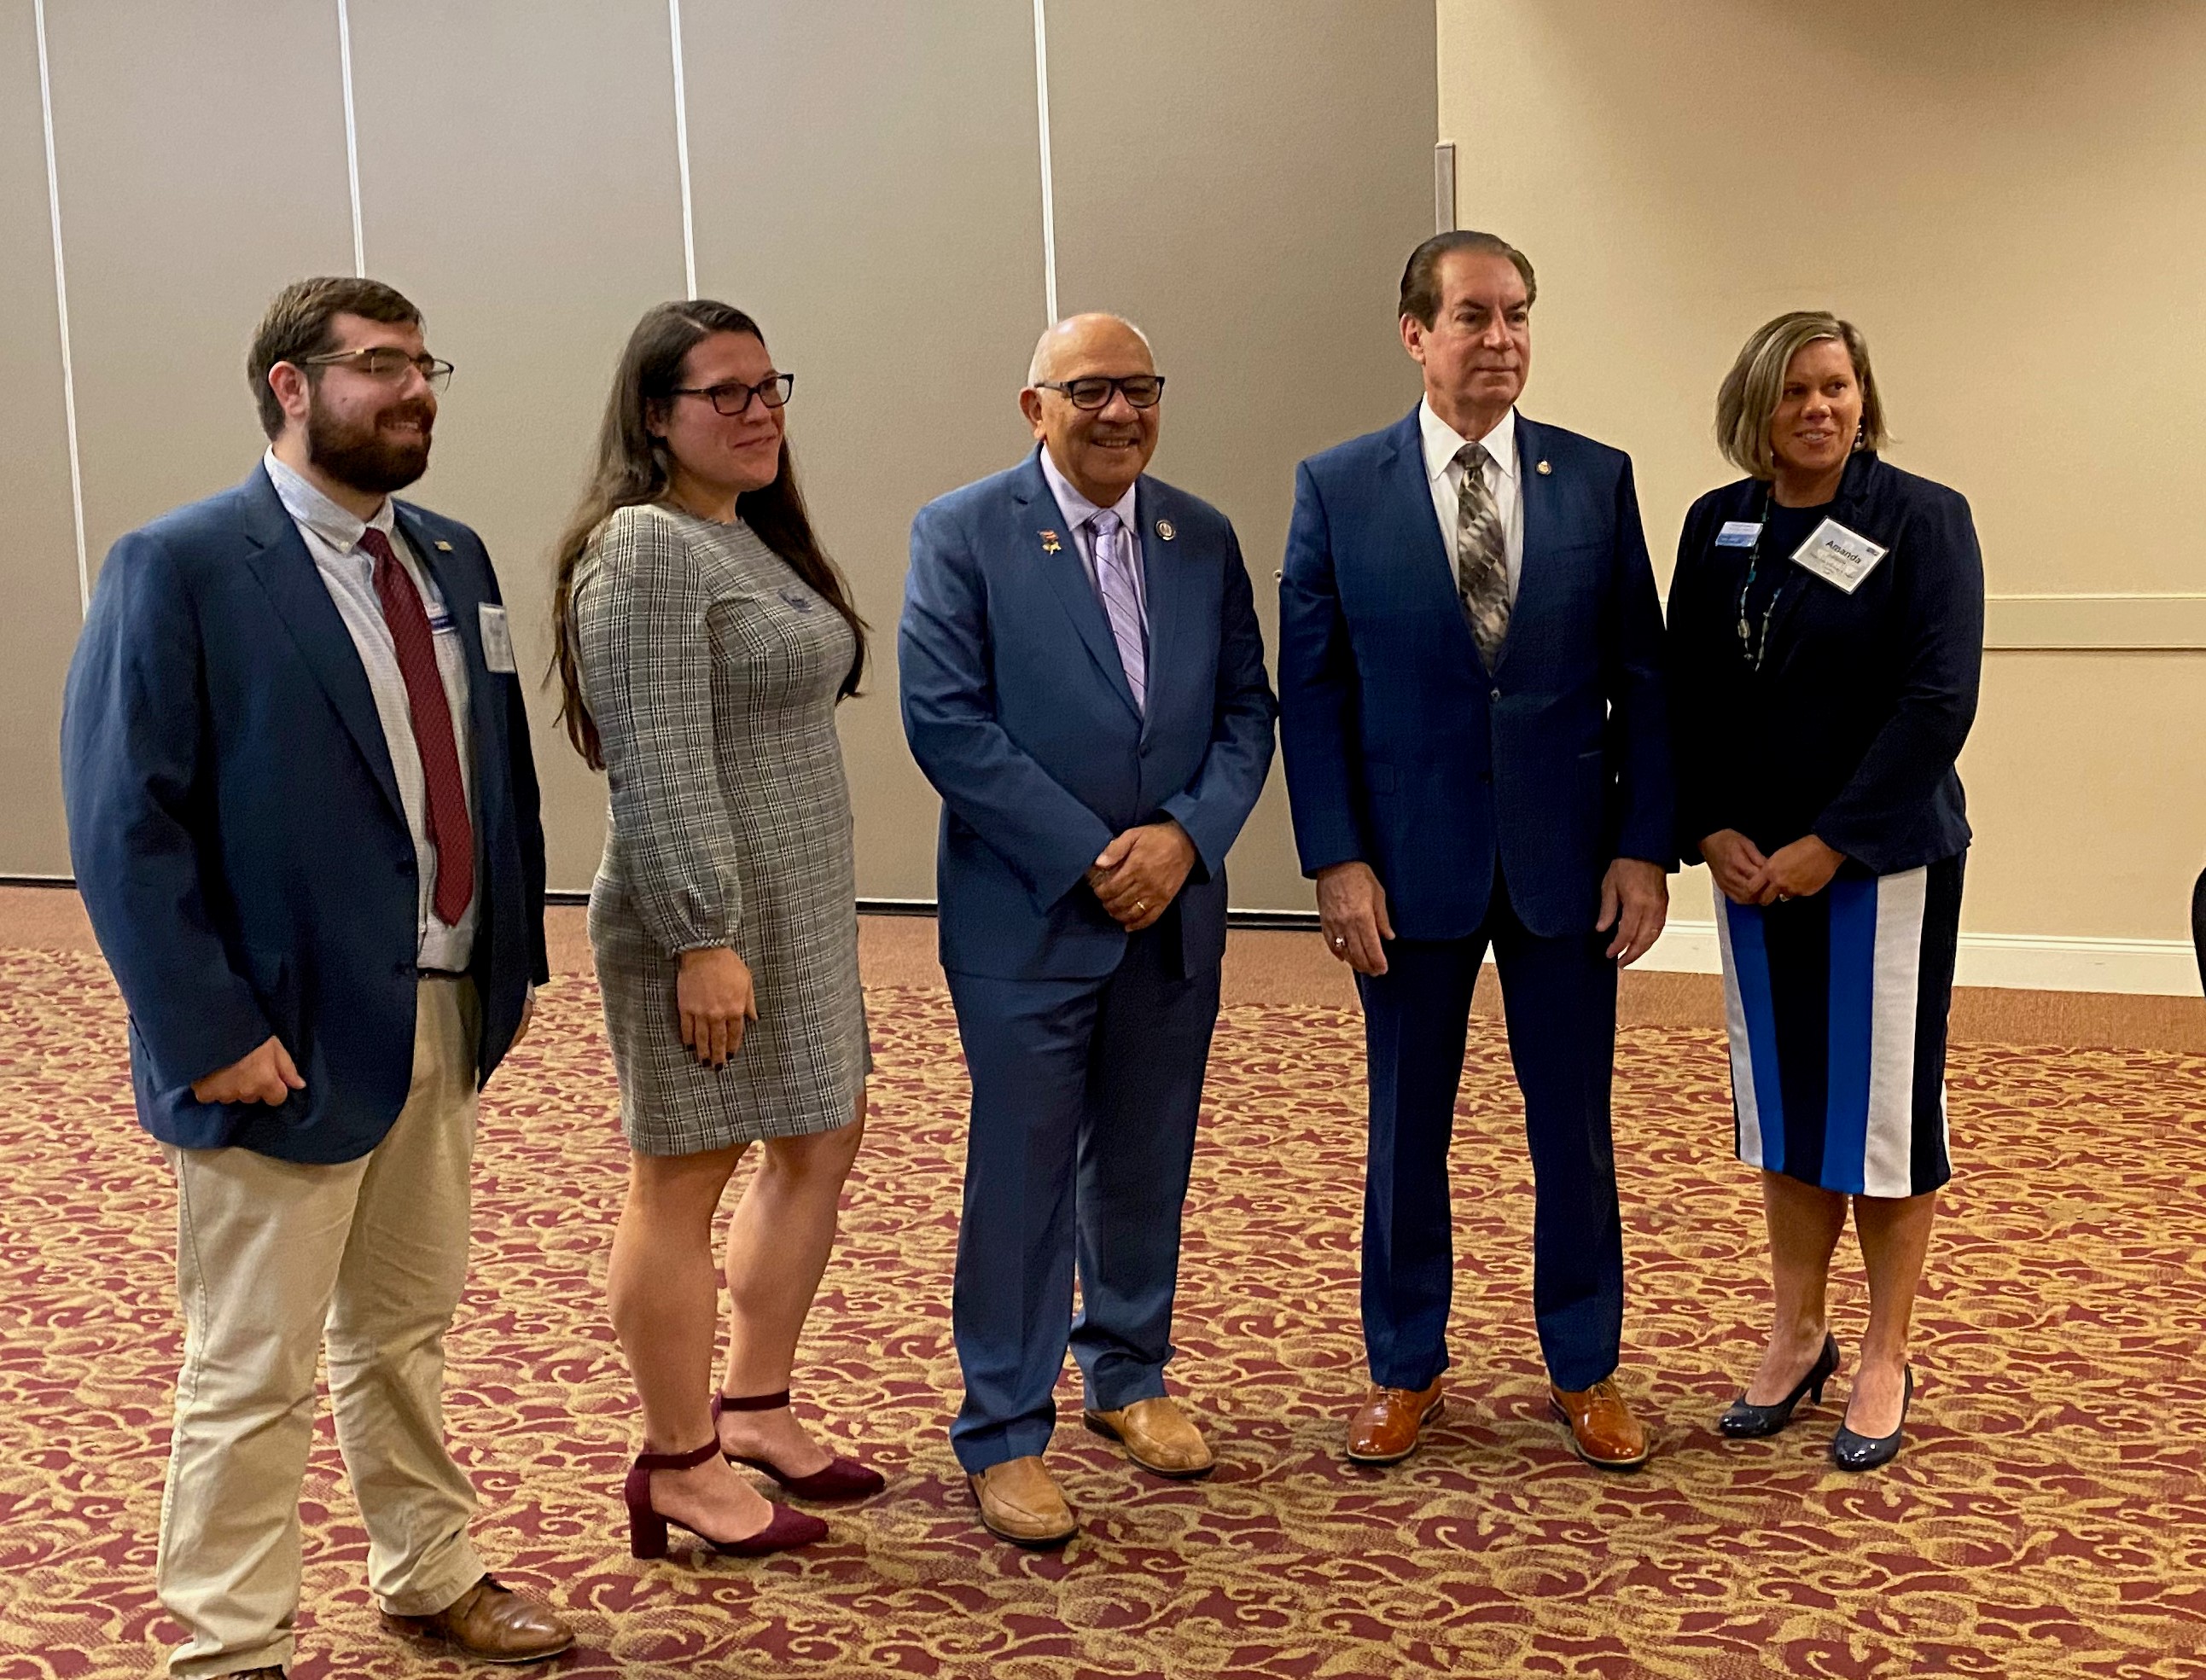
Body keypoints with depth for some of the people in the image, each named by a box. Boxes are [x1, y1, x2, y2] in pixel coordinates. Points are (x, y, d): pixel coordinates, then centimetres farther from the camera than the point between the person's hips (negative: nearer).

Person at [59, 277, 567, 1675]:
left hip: (449, 1022, 7)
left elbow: (502, 769, 14)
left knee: (406, 1329, 22)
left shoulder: (452, 558, 9)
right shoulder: (178, 567, -13)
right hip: (290, 1042, -7)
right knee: (255, 1373, 5)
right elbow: (126, 825, -16)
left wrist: (515, 959, 8)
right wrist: (208, 1033, -19)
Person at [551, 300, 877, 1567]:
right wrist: (704, 938, -24)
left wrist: (811, 913, 19)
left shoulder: (750, 535, 13)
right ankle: (679, 1468, 13)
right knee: (685, 1178, 1)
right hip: (708, 919, -10)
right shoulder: (644, 550, -16)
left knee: (825, 1141, 16)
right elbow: (656, 765, -22)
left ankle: (754, 1408, 30)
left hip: (800, 908, 10)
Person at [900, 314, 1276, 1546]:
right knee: (1022, 1177, 1)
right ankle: (1005, 1433, 12)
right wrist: (1087, 858, -16)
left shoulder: (1203, 538, 8)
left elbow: (1246, 709, 7)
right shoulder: (962, 534, -6)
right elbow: (946, 720, -13)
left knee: (1147, 1163, 15)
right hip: (1029, 915, -4)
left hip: (1175, 912, 5)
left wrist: (1185, 837, -11)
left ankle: (1128, 1374, 33)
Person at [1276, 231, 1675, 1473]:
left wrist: (1645, 848, -4)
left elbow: (1643, 676, 2)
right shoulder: (1338, 488, -2)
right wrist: (1338, 860, -9)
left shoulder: (1598, 478, 2)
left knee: (1576, 1129, 10)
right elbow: (1311, 688, -2)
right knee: (1407, 1131, 11)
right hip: (1412, 860, -1)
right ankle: (1407, 1370, 27)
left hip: (1567, 859, 1)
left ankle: (1585, 1369, 27)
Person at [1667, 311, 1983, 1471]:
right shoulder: (1718, 527, 6)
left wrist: (1831, 843, -16)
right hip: (1752, 863, 4)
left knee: (1883, 1102, 2)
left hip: (1884, 863, -4)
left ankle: (1885, 1360, 15)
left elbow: (1939, 700, -13)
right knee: (1780, 1097, 11)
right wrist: (1711, 832, -6)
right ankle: (1798, 1336, 24)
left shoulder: (1923, 519, -6)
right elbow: (1687, 694, 8)